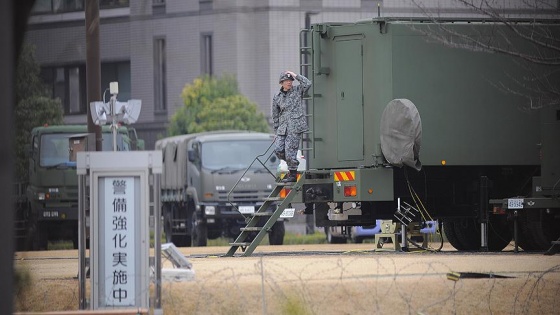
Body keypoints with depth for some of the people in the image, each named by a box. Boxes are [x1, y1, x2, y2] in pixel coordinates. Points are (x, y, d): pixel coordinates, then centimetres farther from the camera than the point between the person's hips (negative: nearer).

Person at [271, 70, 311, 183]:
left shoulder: (297, 91, 4)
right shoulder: (277, 98, 11)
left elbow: (307, 83, -15)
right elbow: (275, 116, 17)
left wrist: (295, 75, -7)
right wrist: (276, 132, 16)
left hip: (295, 125, -5)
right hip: (283, 126, 5)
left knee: (290, 149, -8)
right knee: (278, 149, -3)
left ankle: (293, 174, 3)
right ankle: (291, 165, 21)